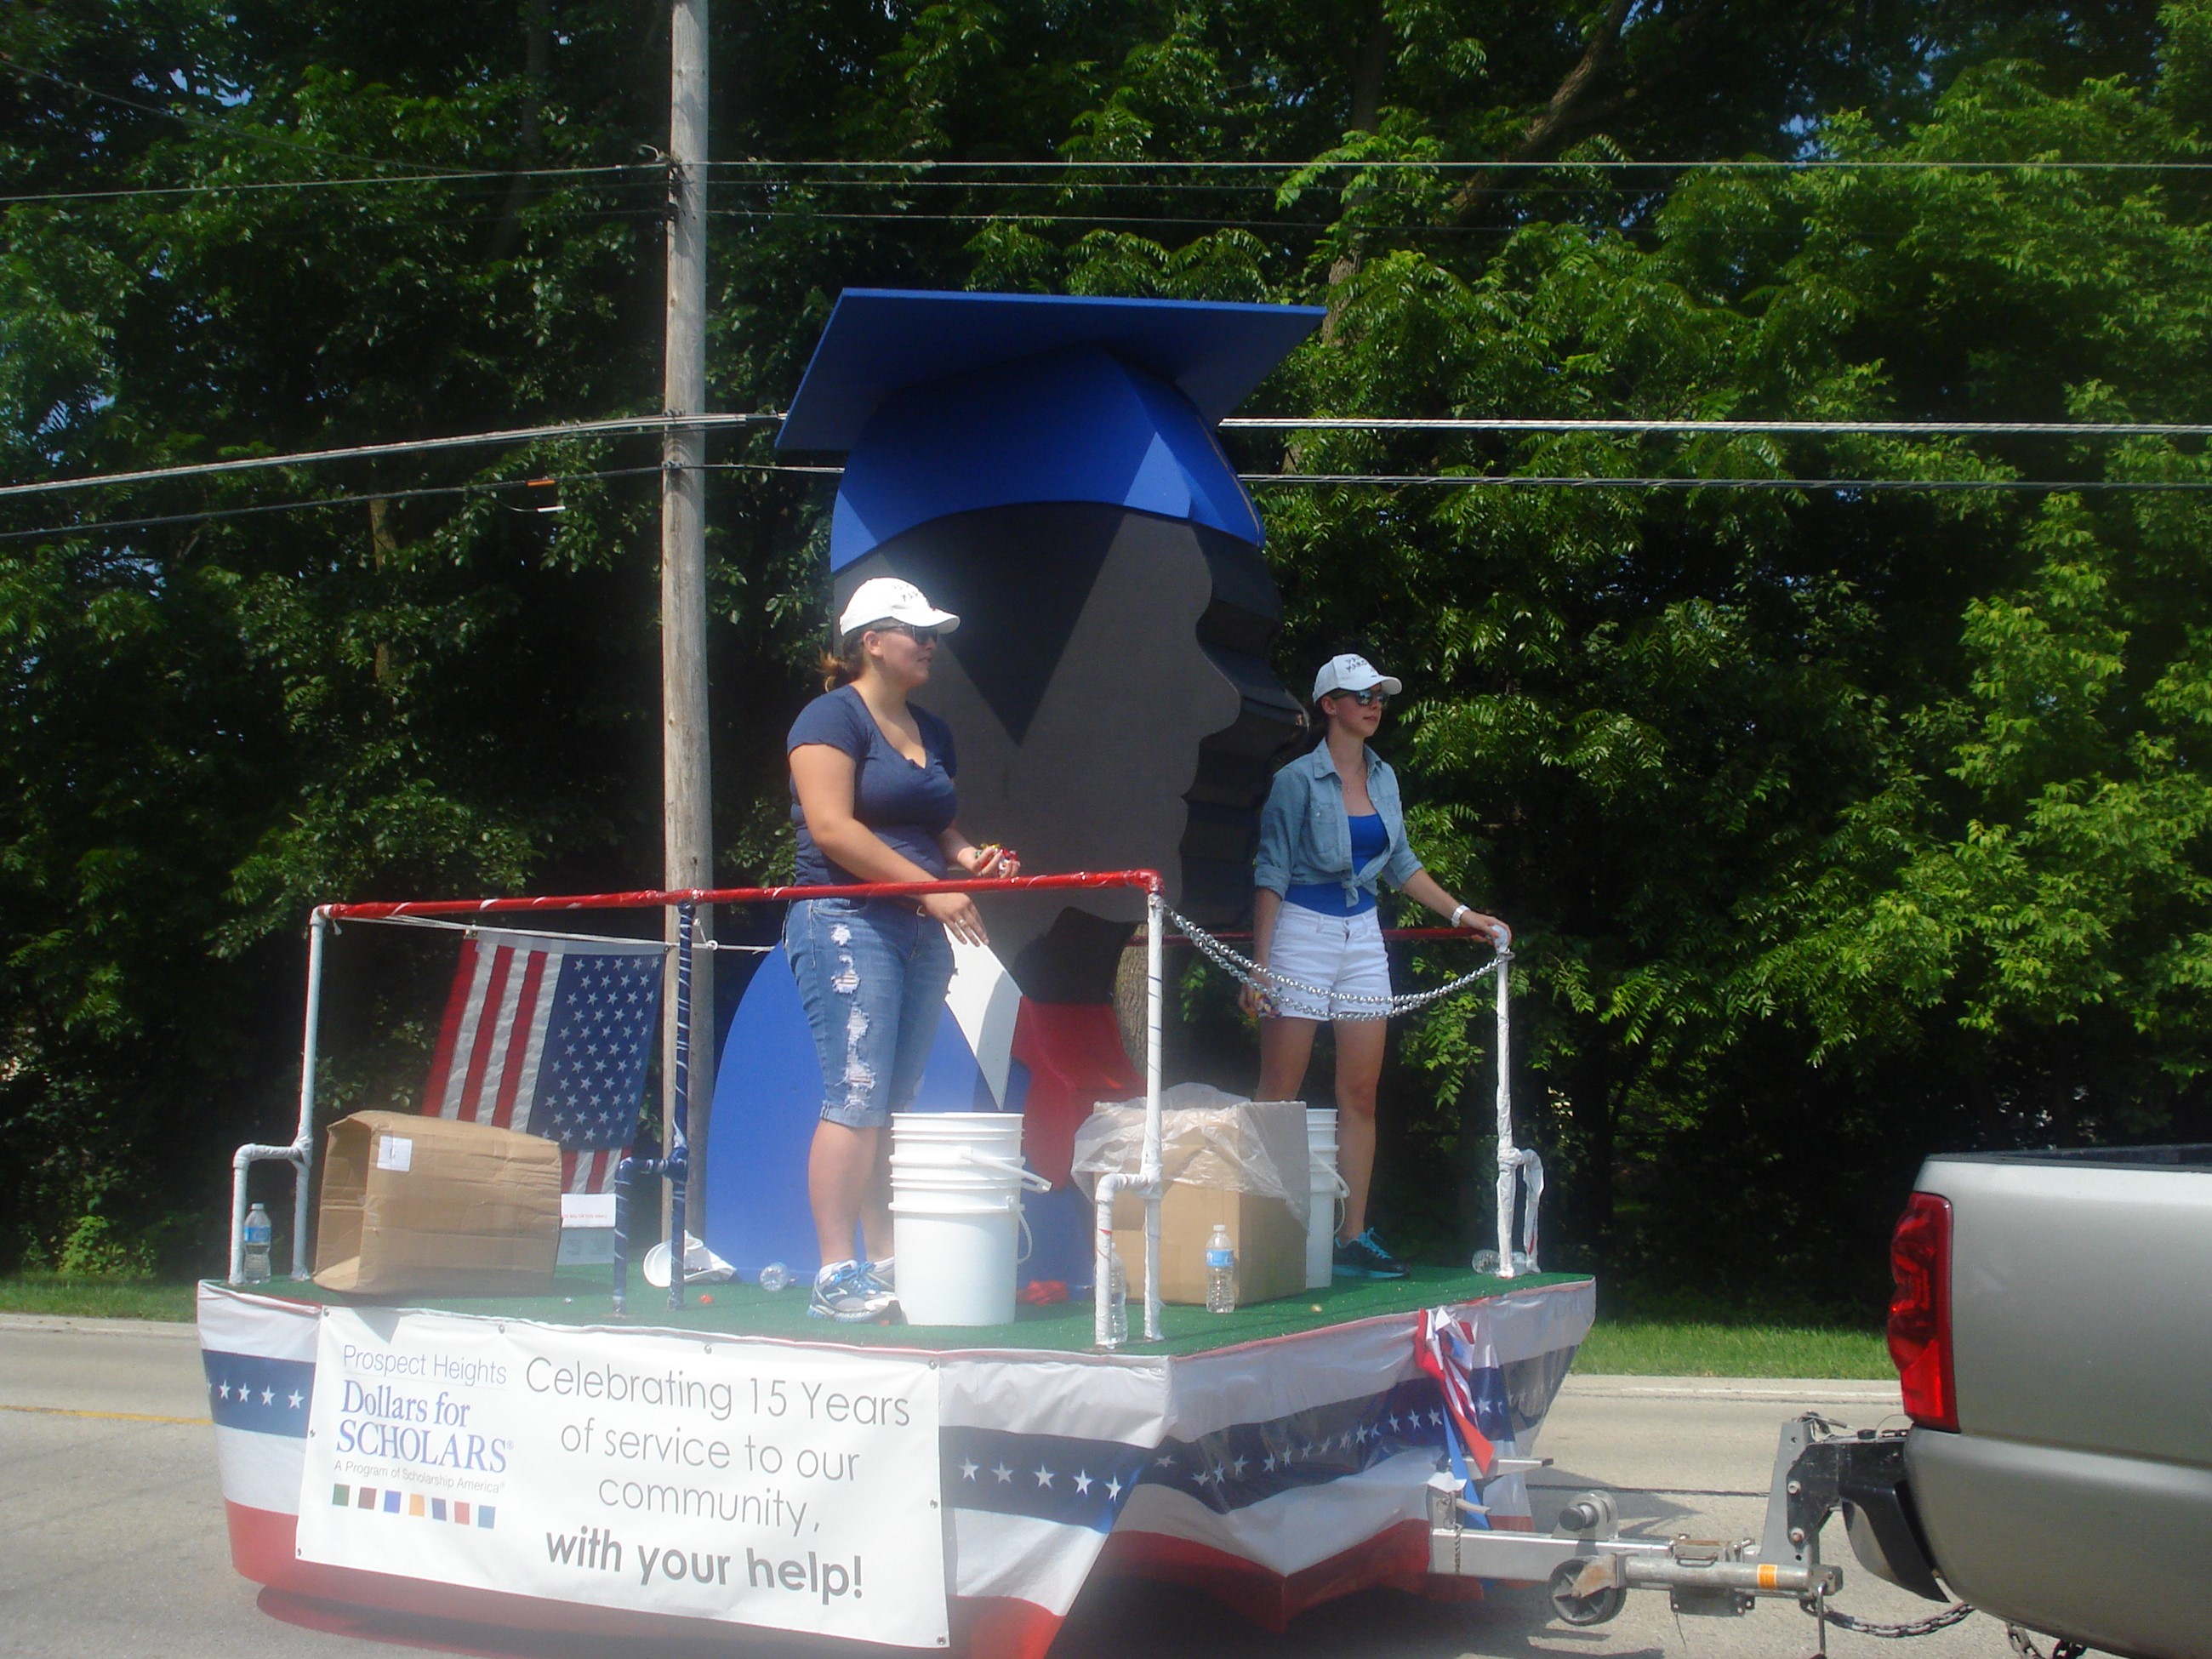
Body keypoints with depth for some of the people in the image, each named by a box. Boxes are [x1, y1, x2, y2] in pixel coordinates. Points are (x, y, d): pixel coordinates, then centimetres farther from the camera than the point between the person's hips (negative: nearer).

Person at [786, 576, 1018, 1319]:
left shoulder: (933, 732, 20)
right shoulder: (833, 717, -5)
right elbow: (833, 828, -15)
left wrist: (967, 856, 6)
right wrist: (929, 887, -17)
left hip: (919, 936, 8)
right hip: (847, 925, -8)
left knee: (893, 1105, 9)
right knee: (855, 1098, -12)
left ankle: (886, 1266, 13)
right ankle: (836, 1275, -9)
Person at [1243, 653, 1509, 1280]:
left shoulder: (1383, 777, 11)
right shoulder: (1299, 780, -7)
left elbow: (1401, 863, 20)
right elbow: (1272, 872, -9)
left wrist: (1463, 914, 16)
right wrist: (1260, 963, -14)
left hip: (1362, 938, 6)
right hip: (1303, 934, -6)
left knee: (1361, 1093, 4)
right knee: (1279, 1097, -3)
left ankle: (1353, 1238, 9)